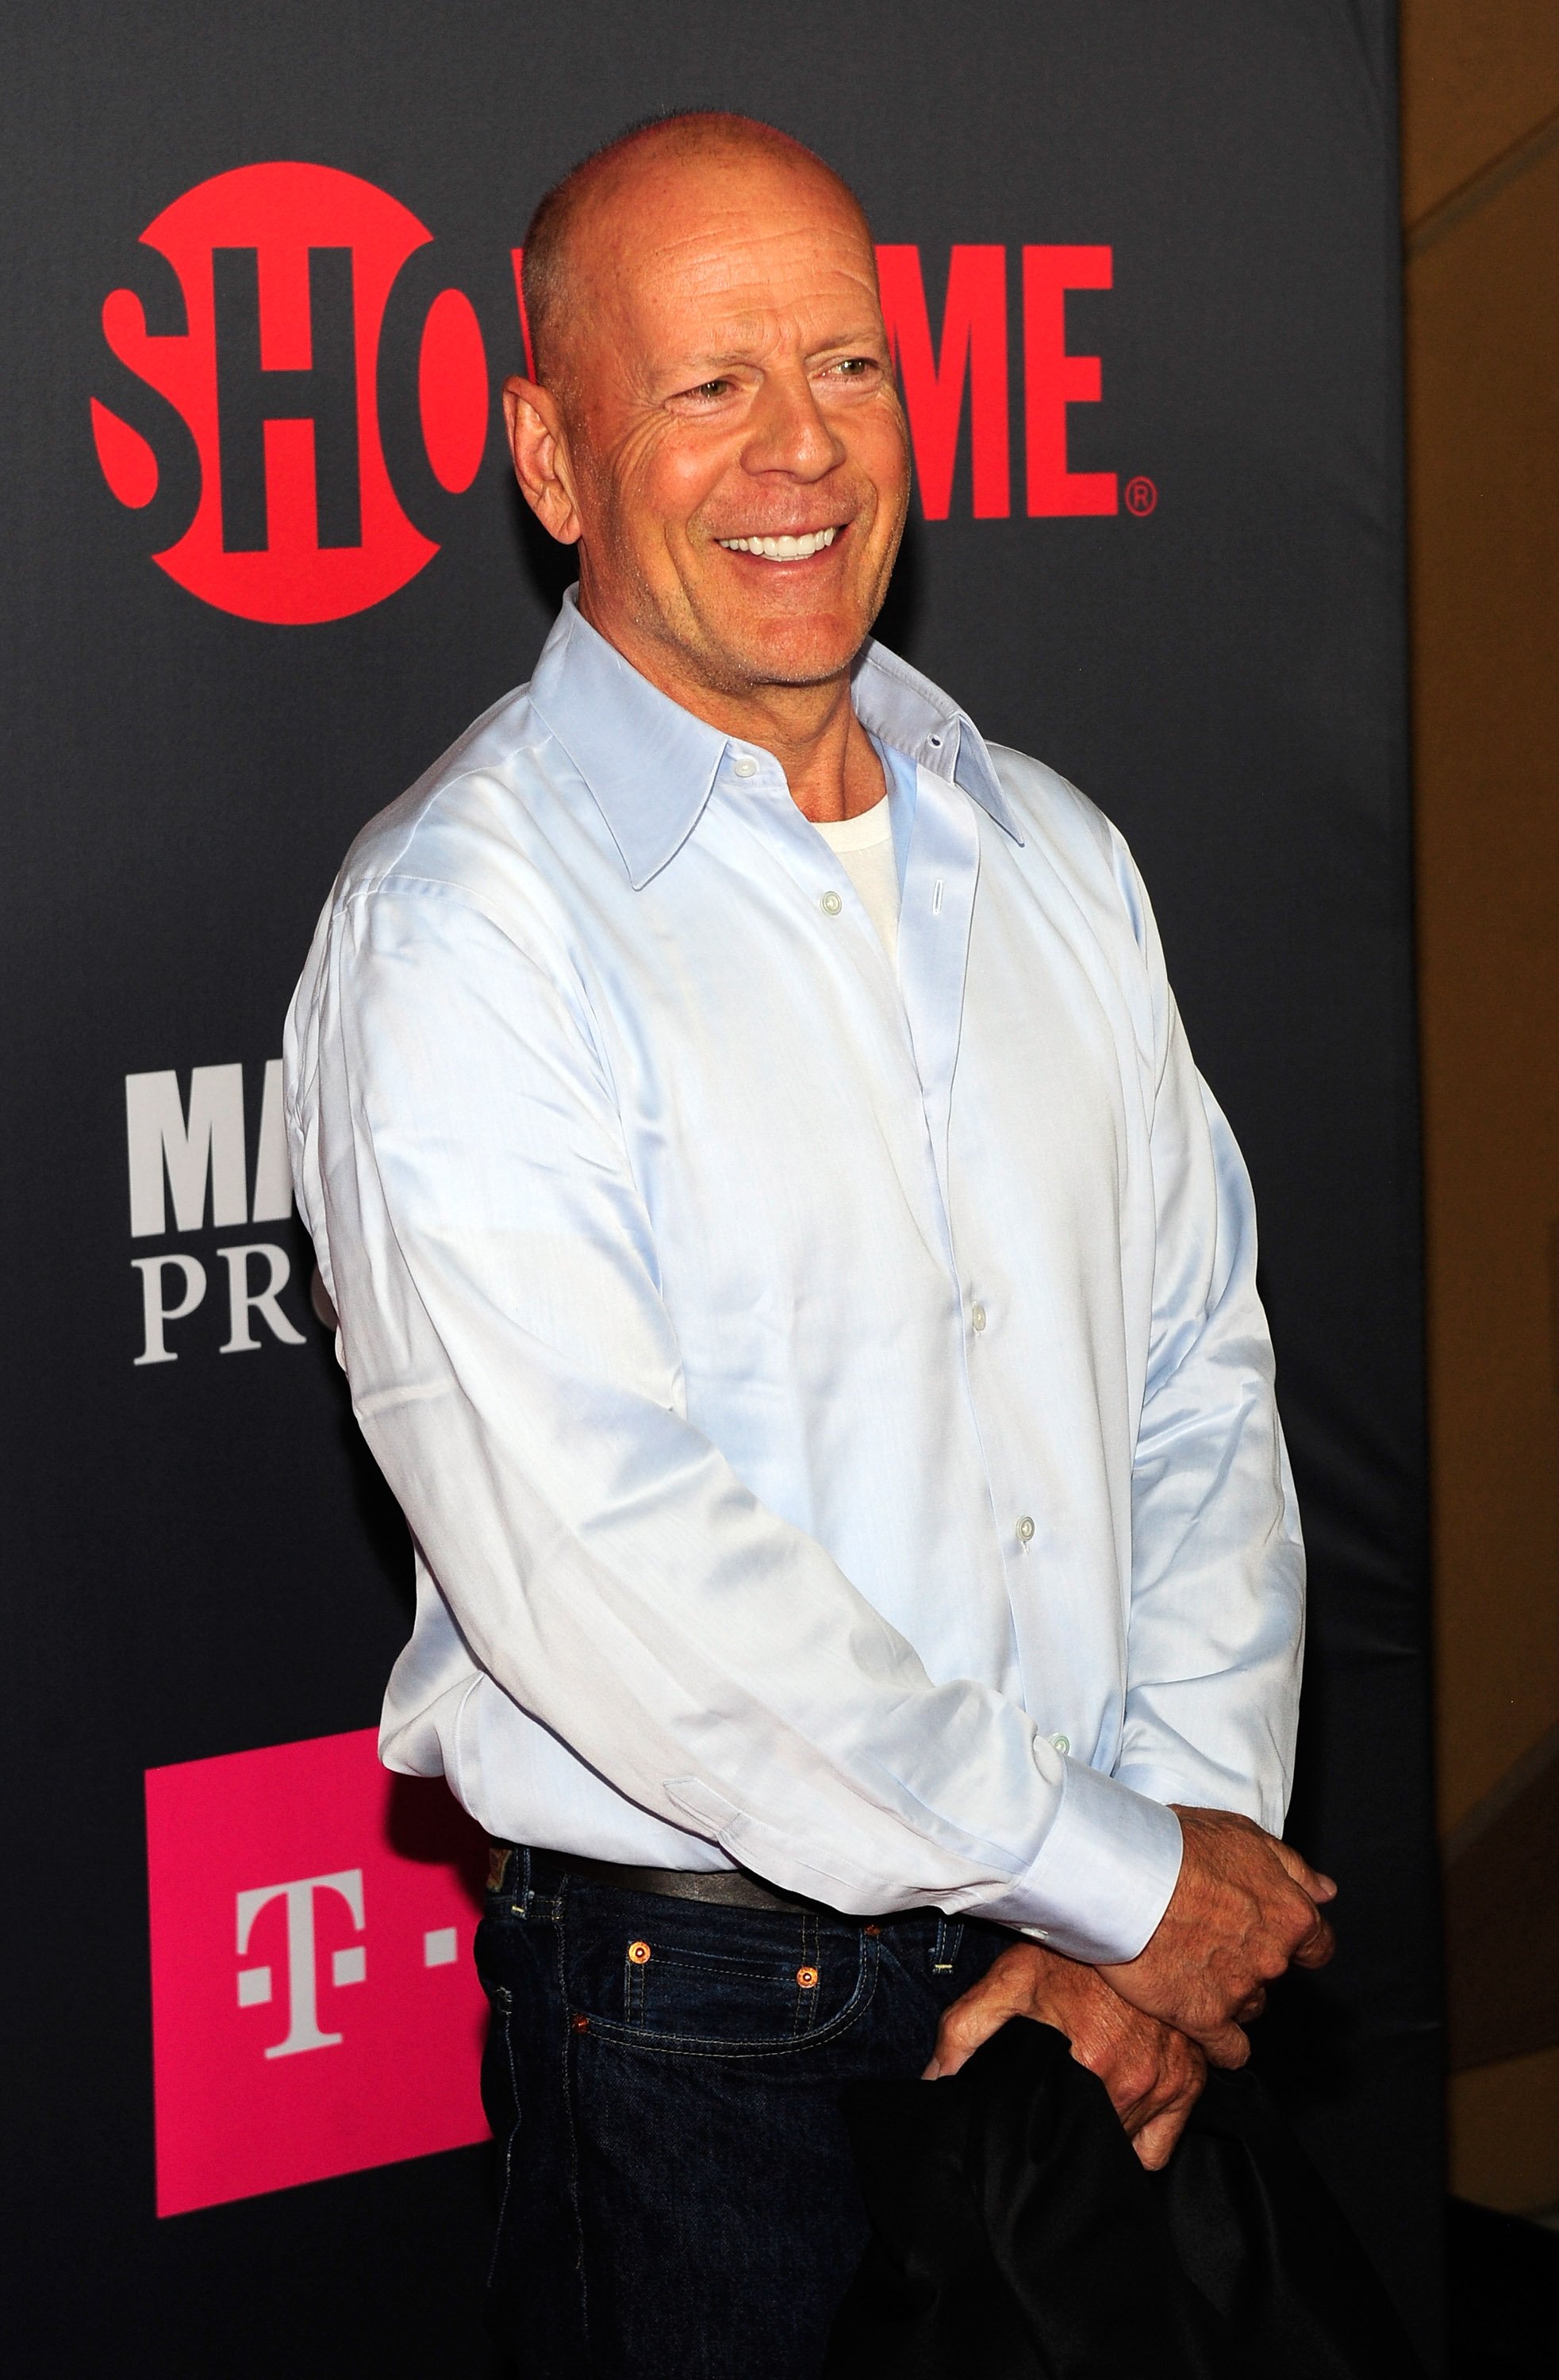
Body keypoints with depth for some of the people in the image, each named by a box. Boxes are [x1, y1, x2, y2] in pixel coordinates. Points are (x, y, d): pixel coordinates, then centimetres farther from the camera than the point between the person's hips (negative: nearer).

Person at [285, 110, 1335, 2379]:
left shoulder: (1050, 853, 8)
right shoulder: (462, 928, -13)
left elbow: (1199, 1366, 8)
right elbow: (594, 1561, -21)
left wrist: (1198, 1823, -7)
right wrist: (1120, 1875, -16)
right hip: (707, 2021, -5)